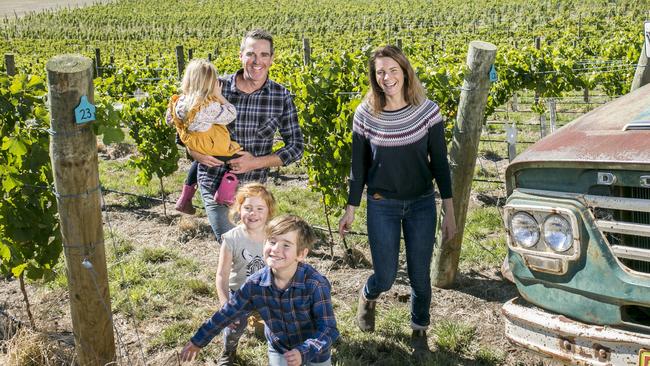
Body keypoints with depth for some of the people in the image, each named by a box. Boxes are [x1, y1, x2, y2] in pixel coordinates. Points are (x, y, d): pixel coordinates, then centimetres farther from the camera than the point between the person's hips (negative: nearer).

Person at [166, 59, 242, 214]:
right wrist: (219, 95, -17)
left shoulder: (180, 102, -14)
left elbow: (170, 120, 4)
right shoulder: (210, 107, -34)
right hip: (216, 151, -8)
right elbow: (231, 115, -19)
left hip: (193, 147, 8)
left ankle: (185, 199, 41)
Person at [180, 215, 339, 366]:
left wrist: (303, 352, -43)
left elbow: (328, 329, -28)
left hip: (315, 352, -2)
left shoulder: (316, 284, -30)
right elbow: (226, 314, -6)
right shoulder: (255, 284, -19)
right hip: (279, 350, 2)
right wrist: (198, 341, 2)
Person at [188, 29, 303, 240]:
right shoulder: (217, 89, -9)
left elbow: (296, 146, -4)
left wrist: (256, 162, -16)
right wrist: (197, 153, -15)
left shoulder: (281, 96, -7)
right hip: (215, 185, -2)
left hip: (254, 188, 2)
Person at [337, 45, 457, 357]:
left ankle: (419, 331, 35)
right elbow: (358, 166, 1)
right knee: (386, 278, 5)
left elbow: (439, 163, -3)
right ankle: (367, 296, 43)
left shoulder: (428, 111, -9)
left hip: (422, 205, 1)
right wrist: (351, 209, 6)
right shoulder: (365, 114, -9)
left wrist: (449, 211, -3)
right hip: (382, 206, 0)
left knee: (420, 276, 9)